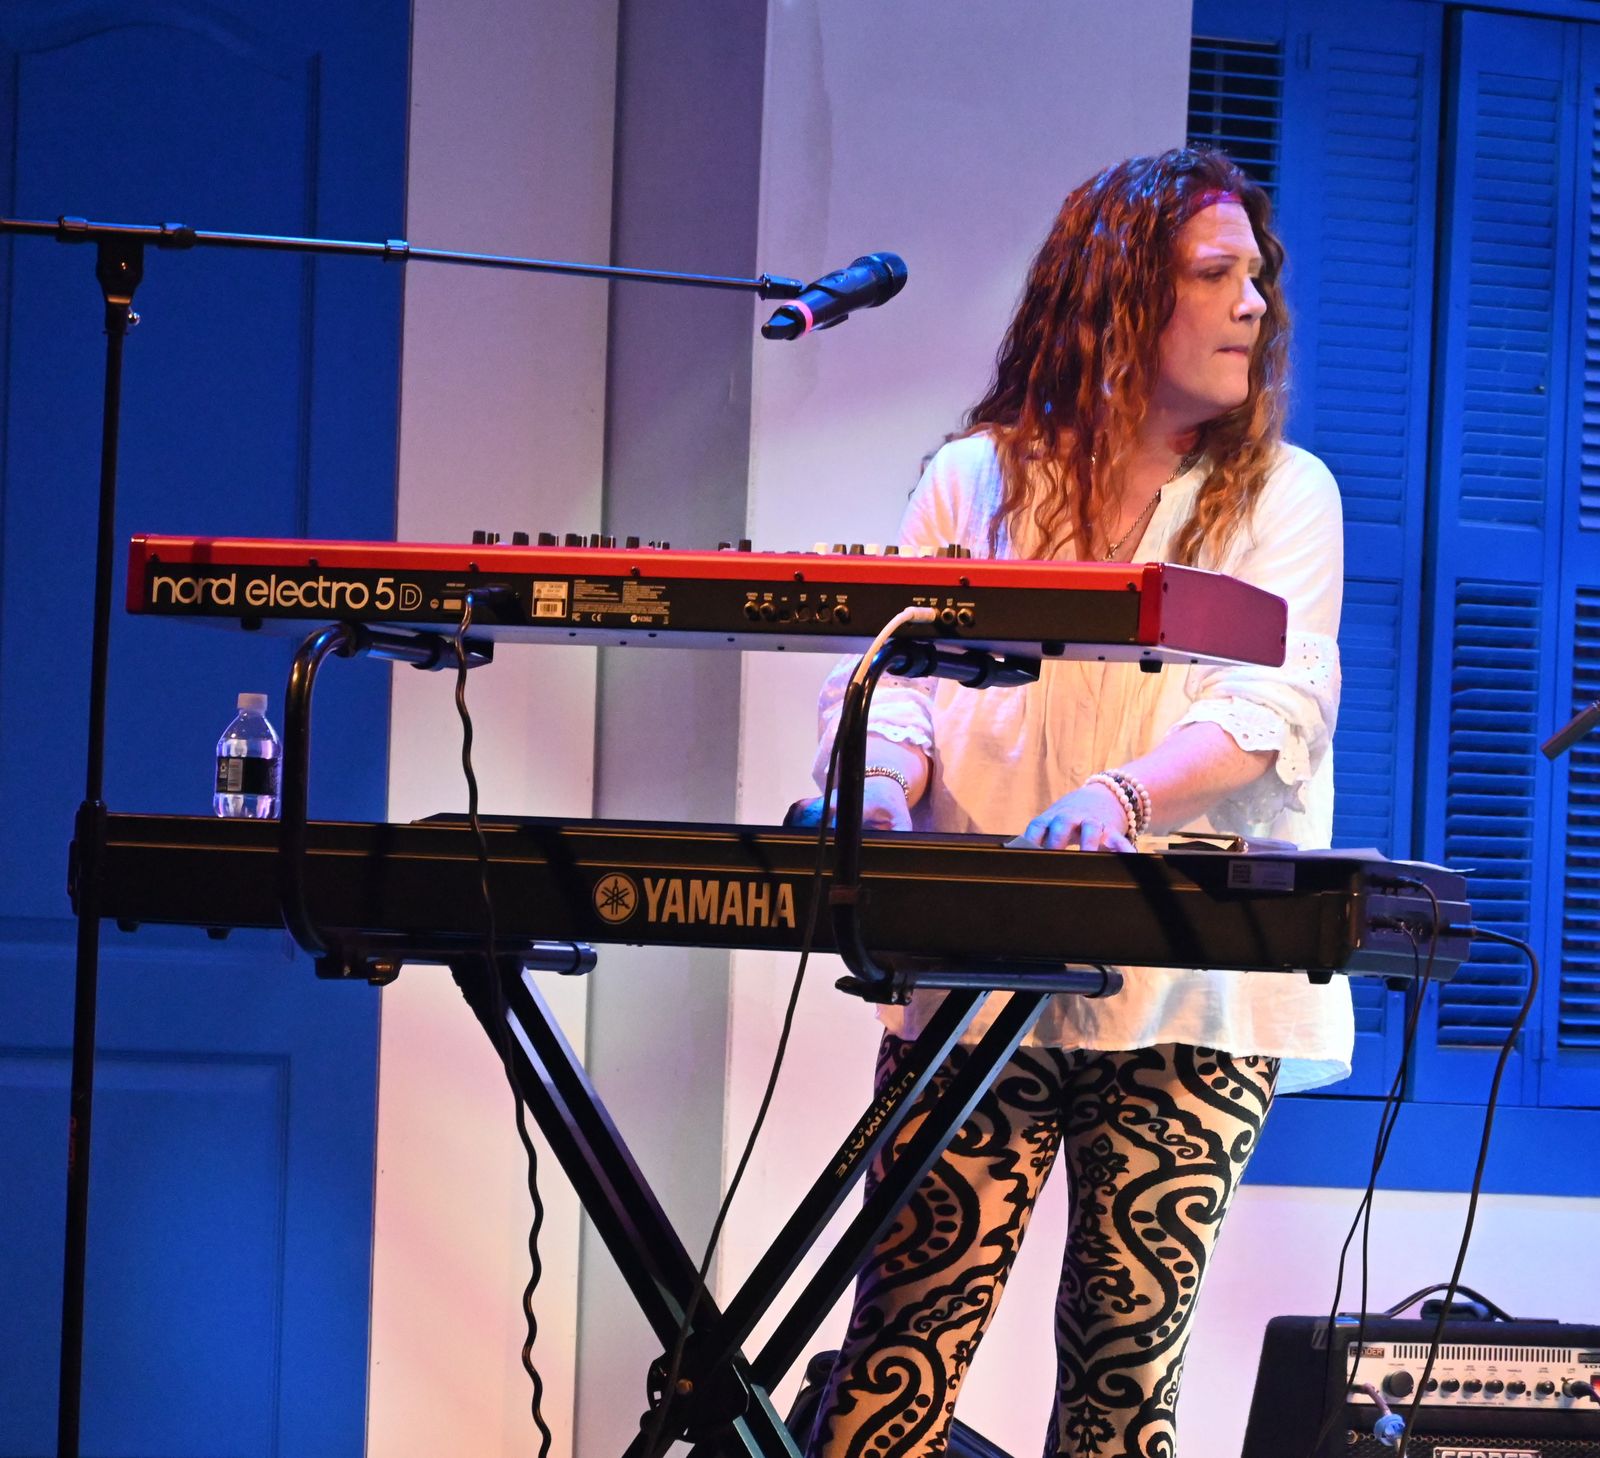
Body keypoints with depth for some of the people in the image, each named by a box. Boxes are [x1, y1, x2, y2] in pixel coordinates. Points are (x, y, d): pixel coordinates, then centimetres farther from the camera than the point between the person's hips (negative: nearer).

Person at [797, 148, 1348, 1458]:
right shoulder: (977, 482, 12)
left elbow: (1279, 702, -7)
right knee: (907, 1336, -10)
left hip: (1191, 991, 0)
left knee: (1127, 1349, -2)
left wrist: (1121, 795, -26)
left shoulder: (1280, 495, 9)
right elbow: (895, 681, 7)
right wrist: (881, 788, -17)